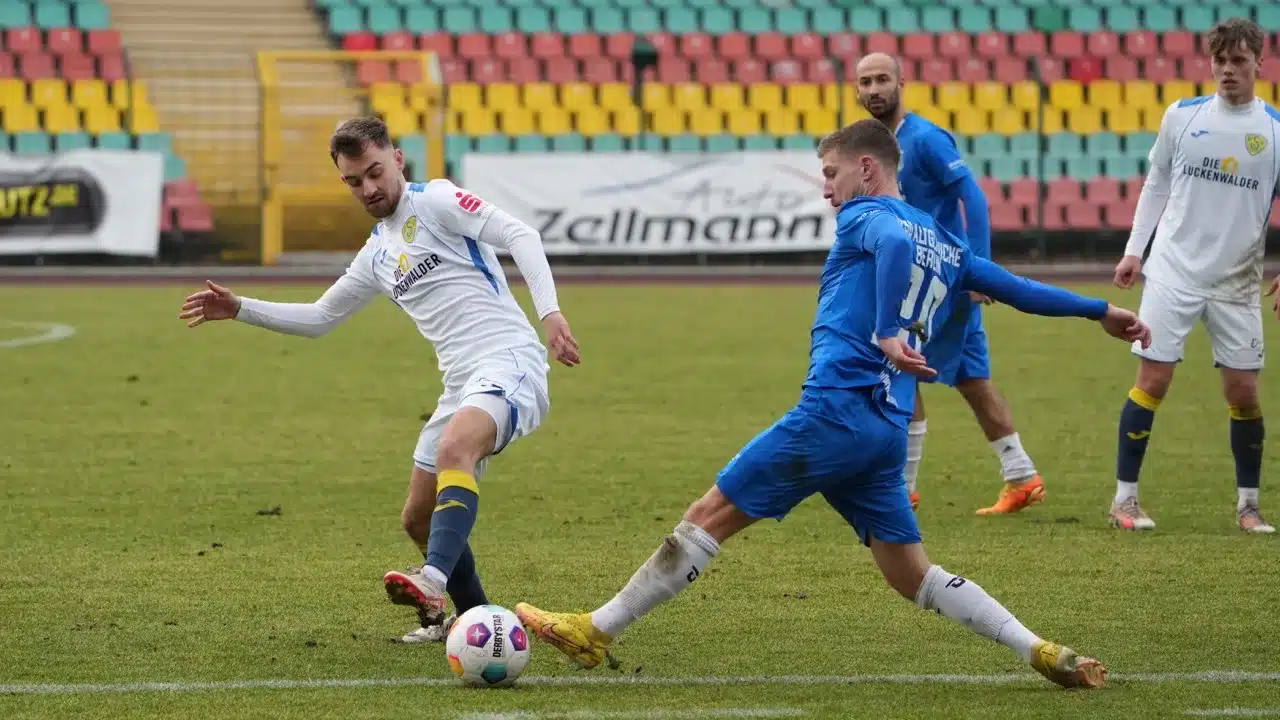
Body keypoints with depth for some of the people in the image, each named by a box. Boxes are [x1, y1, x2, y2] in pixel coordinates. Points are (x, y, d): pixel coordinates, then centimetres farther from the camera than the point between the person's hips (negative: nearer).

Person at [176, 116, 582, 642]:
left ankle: (434, 580, -54)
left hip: (509, 360, -9)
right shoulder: (377, 254, 23)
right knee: (419, 518, 13)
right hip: (462, 383, 9)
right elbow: (319, 318, 34)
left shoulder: (435, 201, 0)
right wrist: (239, 309, 26)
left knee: (454, 449, -37)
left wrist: (549, 311, -25)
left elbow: (518, 234, -12)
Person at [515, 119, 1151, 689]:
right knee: (912, 575, 11)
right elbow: (1016, 289, 29)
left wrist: (887, 332, -27)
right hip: (887, 428, 8)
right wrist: (1099, 311, 40)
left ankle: (596, 632, -1)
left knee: (709, 516, -2)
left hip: (836, 408, -8)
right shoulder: (946, 246, 23)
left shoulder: (865, 213, 1)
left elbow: (896, 244, -22)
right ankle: (1045, 655, 0)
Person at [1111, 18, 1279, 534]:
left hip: (1237, 282, 0)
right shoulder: (1182, 116, 1)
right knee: (1152, 380, -4)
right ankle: (1124, 499, 4)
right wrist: (1134, 250, 7)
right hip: (1174, 271, 0)